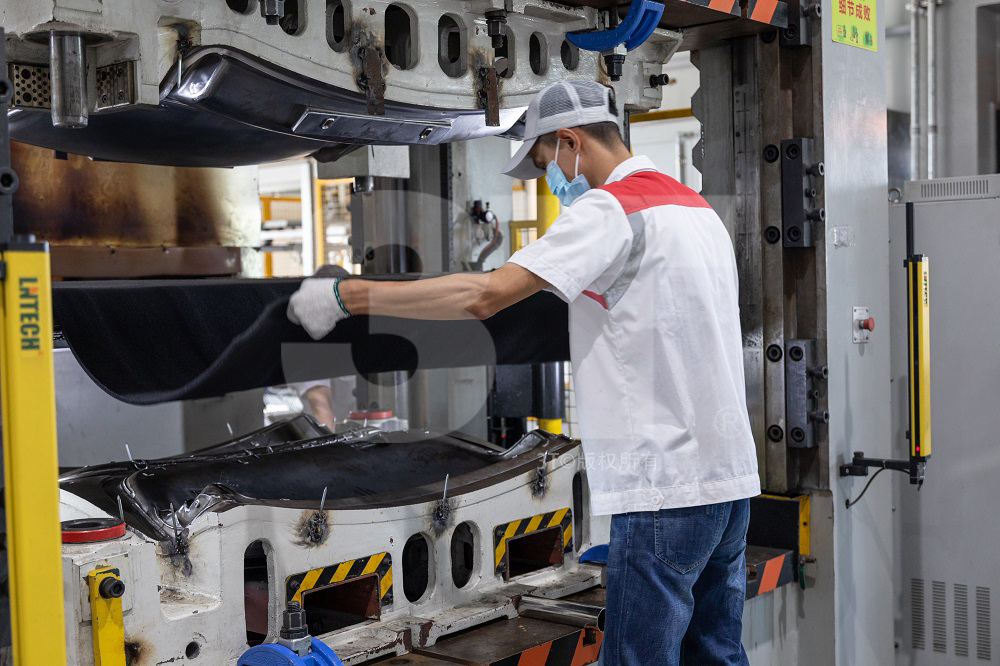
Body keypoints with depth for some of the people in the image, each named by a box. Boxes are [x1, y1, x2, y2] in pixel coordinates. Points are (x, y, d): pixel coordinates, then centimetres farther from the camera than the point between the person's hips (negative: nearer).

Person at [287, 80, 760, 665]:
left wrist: (348, 295, -17)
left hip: (666, 486, -9)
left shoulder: (610, 207, -11)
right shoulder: (700, 209, 17)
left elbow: (486, 294, -21)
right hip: (731, 478, 9)